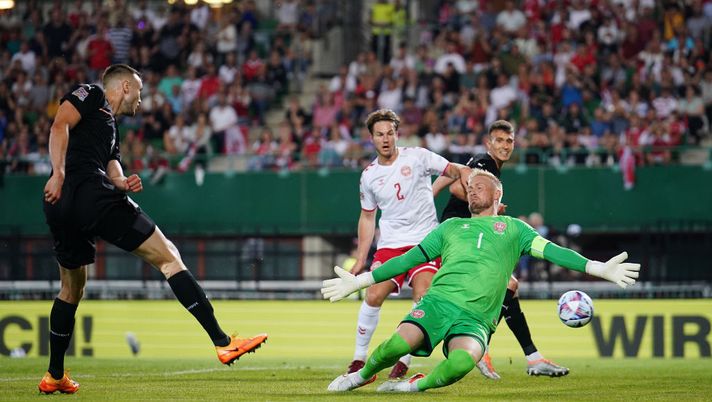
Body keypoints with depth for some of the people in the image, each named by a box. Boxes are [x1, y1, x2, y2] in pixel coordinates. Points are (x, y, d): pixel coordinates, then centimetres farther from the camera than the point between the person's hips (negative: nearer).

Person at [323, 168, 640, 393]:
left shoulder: (513, 228, 20)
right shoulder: (451, 227, 25)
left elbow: (551, 251, 10)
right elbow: (409, 259, 25)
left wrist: (599, 269, -2)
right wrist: (358, 281, 21)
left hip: (476, 318, -2)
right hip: (438, 302, 2)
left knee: (462, 363, -36)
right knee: (399, 344, -29)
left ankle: (419, 385, -8)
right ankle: (363, 375, 1)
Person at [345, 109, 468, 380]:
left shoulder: (417, 157, -2)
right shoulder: (369, 176, 8)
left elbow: (452, 170, -1)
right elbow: (367, 217, 17)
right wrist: (360, 260, 14)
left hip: (425, 241, -2)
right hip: (390, 244, 2)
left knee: (423, 296, -20)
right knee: (373, 296, -14)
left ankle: (403, 361, -8)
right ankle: (359, 359, 0)